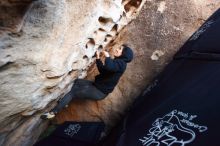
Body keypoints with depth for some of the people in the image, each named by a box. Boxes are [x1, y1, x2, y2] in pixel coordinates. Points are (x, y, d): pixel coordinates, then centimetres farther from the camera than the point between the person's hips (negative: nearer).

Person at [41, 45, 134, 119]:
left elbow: (109, 67, -41)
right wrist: (98, 58, 9)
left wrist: (107, 56, -22)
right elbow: (102, 70, 17)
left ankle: (54, 112, 6)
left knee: (73, 93, -8)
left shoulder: (121, 63, -17)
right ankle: (65, 102, 13)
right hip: (97, 85, 10)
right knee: (77, 82, 12)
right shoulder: (117, 62, 13)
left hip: (100, 92, -10)